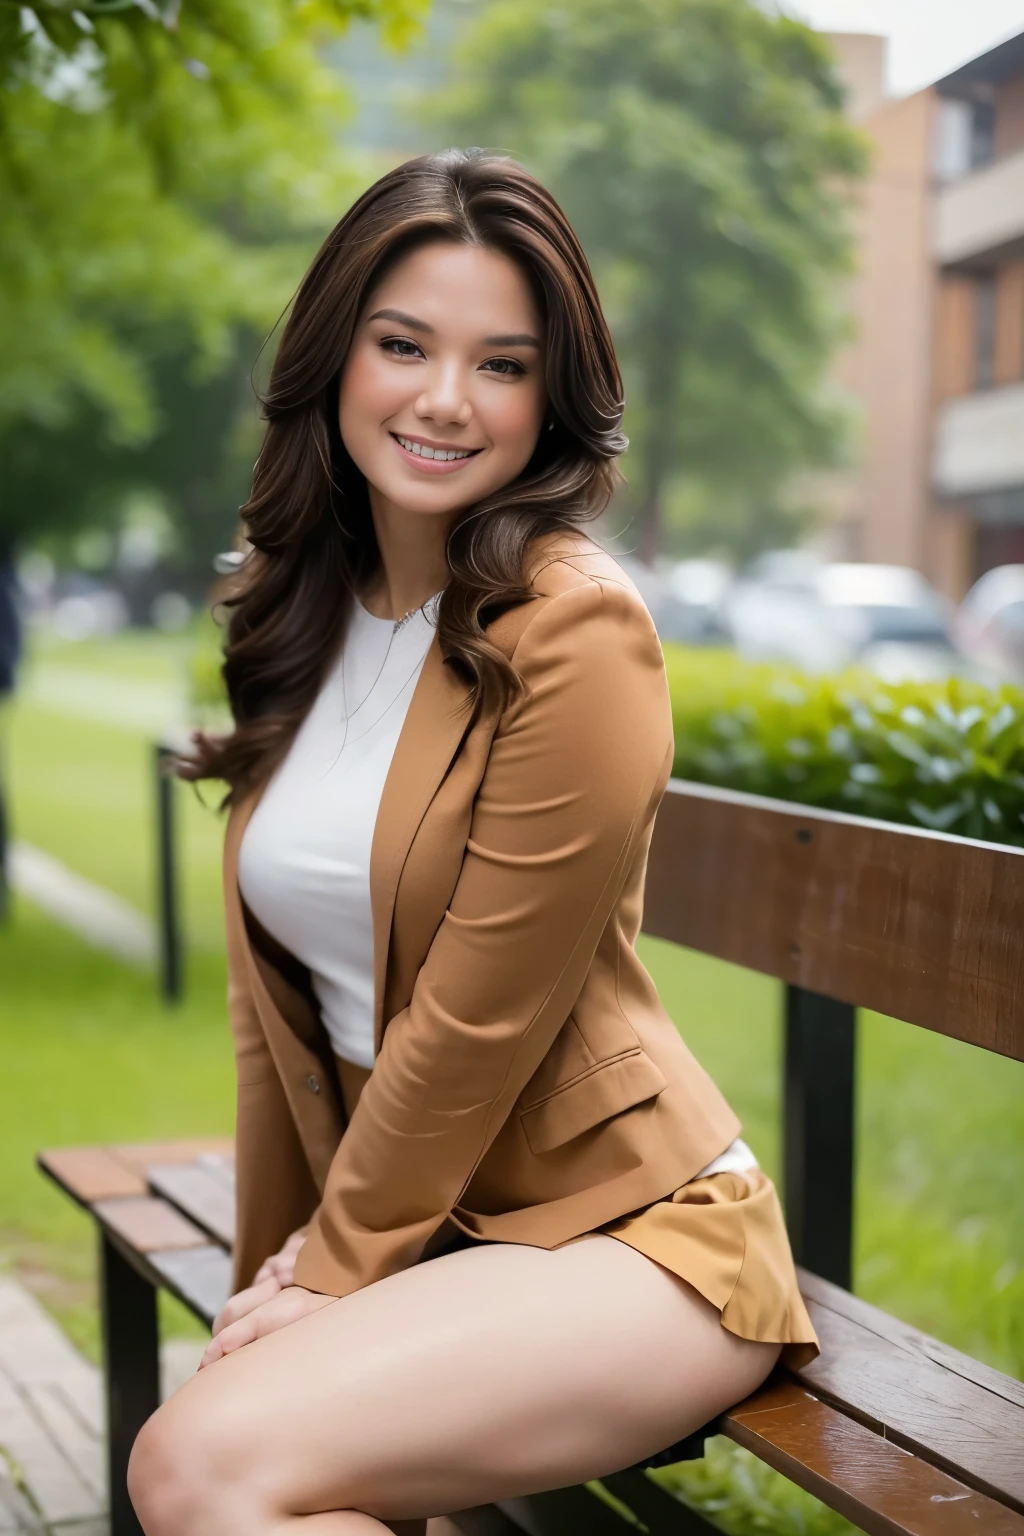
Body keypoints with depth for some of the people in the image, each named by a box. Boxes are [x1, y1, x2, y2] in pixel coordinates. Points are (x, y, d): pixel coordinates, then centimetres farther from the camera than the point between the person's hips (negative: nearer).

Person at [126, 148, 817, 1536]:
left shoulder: (572, 629, -16)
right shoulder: (303, 613, 7)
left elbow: (480, 1015, -15)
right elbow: (275, 988, 8)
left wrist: (337, 1268, -5)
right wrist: (276, 1273, 9)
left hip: (627, 1229, -6)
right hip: (420, 1229, 6)